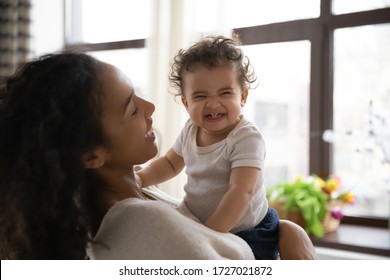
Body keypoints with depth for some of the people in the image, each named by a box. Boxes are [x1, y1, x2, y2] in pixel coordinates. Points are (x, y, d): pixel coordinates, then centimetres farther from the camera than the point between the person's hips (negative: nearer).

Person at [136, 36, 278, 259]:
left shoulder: (246, 139, -25)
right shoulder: (190, 131, -3)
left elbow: (241, 191, -33)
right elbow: (170, 163, 15)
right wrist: (141, 178, -3)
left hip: (249, 234, -6)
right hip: (199, 226, 6)